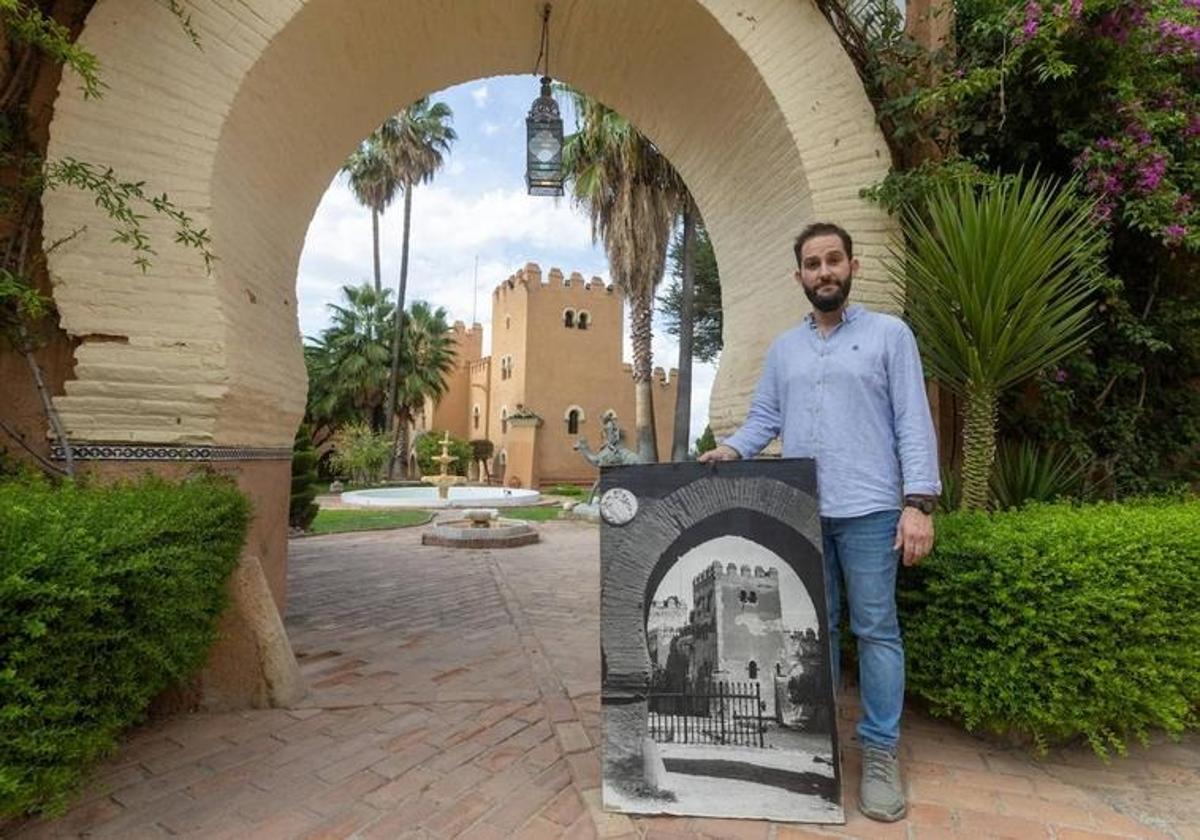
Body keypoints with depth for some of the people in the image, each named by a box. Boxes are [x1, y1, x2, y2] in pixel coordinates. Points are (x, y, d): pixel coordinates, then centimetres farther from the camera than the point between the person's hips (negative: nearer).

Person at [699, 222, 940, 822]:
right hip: (800, 512, 4)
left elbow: (913, 423, -4)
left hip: (868, 510, -3)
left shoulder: (890, 334, 3)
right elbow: (764, 418, 12)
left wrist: (919, 502, -12)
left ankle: (880, 753, 17)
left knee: (875, 630, 4)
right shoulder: (783, 348, 15)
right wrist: (732, 448, -9)